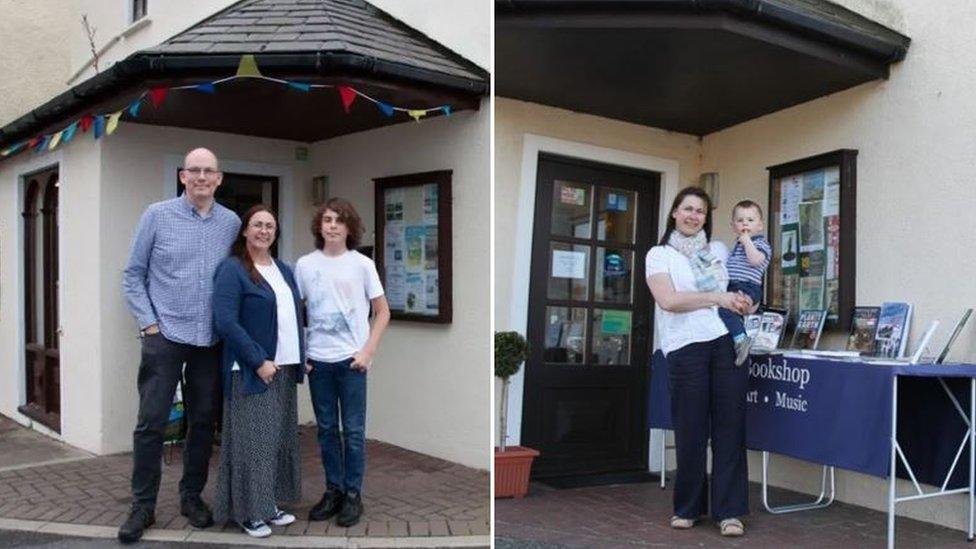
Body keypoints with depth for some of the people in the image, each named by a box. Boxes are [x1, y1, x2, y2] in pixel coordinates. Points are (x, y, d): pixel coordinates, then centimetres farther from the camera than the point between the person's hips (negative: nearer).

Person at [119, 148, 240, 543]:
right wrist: (148, 324, -6)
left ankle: (192, 496, 24)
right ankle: (143, 505, 12)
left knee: (203, 422, 10)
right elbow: (133, 275, 1)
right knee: (151, 422, -1)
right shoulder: (157, 216, -2)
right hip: (165, 336, -2)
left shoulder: (232, 223, 5)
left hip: (211, 340, 3)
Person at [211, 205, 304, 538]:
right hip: (252, 371, -7)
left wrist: (301, 358, 10)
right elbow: (225, 322, -17)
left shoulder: (284, 271, 15)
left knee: (279, 438, 12)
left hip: (285, 369, 7)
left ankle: (270, 504, 24)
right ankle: (249, 511, 10)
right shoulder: (232, 269, -8)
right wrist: (258, 361, -19)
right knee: (253, 440, -2)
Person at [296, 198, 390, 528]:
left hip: (351, 359, -2)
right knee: (326, 429, 11)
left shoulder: (362, 264, -3)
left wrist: (367, 352, -7)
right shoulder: (304, 265, 2)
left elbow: (382, 312, 1)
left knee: (353, 430, 3)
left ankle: (353, 494, 15)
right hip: (317, 360, 2)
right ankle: (333, 489, 24)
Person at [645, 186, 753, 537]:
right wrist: (719, 298, -11)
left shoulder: (719, 251, 18)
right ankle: (687, 508, 16)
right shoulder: (659, 255, 6)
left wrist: (743, 301, 6)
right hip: (686, 347, -3)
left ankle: (729, 511, 6)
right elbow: (668, 300, -9)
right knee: (691, 430, 0)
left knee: (730, 426, -1)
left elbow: (743, 283, 30)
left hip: (727, 341, 3)